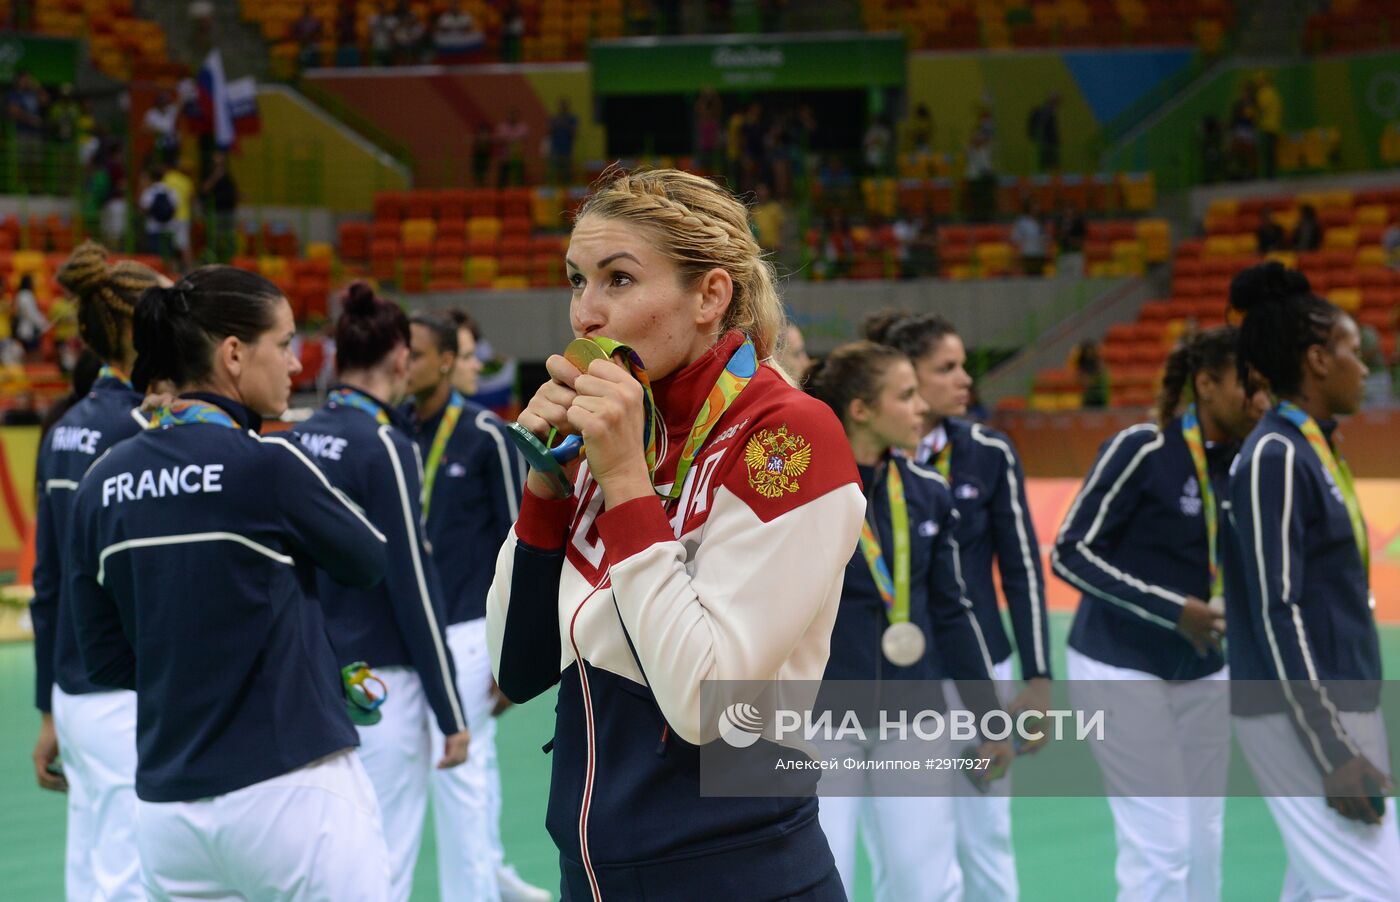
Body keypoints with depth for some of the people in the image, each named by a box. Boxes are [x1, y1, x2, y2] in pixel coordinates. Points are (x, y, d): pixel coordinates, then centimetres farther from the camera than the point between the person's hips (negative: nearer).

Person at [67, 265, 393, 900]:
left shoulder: (104, 482, 4)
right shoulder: (266, 465, -11)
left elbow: (105, 658, 10)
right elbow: (372, 563, 5)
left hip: (166, 807, 6)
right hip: (289, 793, -6)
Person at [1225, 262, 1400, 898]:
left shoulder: (1316, 449, 13)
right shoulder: (1274, 456, -15)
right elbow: (1277, 613, -19)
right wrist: (1332, 755, -20)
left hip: (1344, 705, 9)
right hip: (1300, 721, -9)